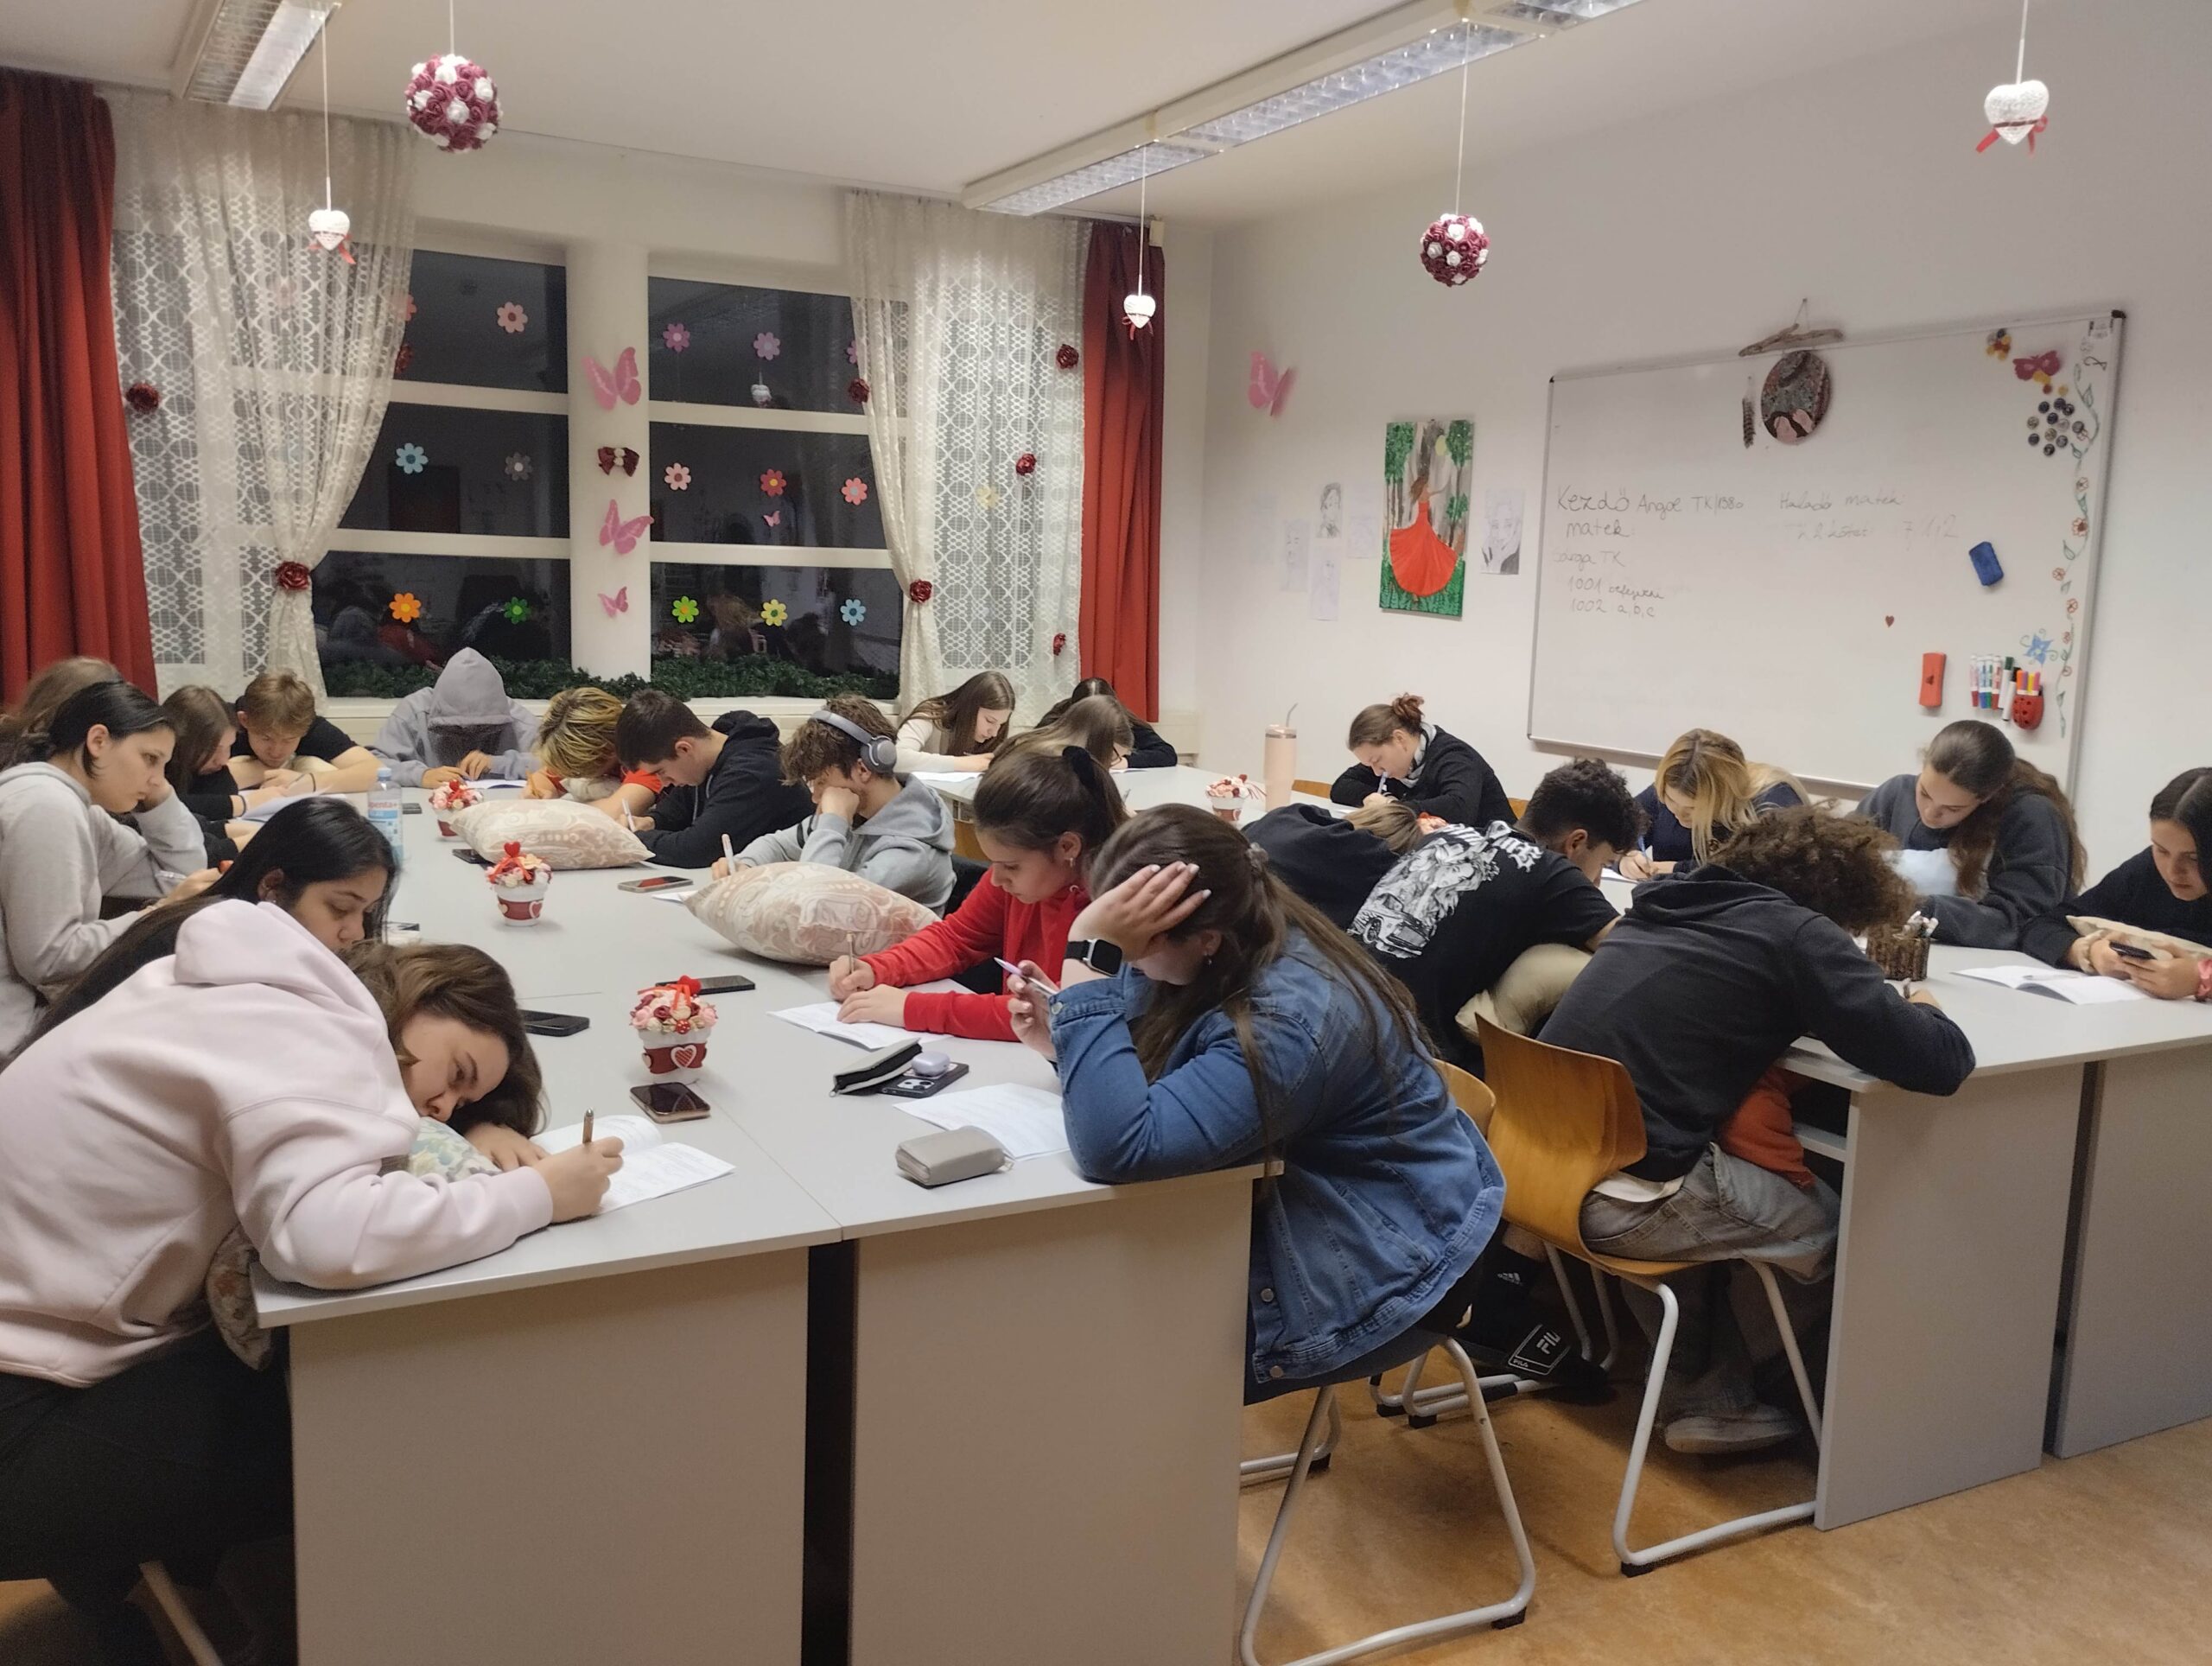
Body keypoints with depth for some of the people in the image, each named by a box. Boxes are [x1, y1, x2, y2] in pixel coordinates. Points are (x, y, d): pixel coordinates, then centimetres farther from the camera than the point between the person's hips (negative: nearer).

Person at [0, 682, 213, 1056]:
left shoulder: (75, 805, 11)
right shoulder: (47, 806, -19)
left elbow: (178, 875, 12)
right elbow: (47, 959, -24)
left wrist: (158, 795, 3)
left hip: (38, 1007, 9)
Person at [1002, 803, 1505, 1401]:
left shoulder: (1291, 1021, -34)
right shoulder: (1215, 965, -8)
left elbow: (1117, 1147, -43)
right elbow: (1137, 1086, 3)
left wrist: (1089, 954, -42)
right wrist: (1064, 1043, -16)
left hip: (1379, 1266, -8)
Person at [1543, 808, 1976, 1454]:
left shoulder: (1672, 901, 15)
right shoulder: (1793, 933, -7)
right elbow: (1941, 1062, -9)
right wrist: (1924, 1012, 14)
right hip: (1626, 1200, -8)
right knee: (1834, 1224, 14)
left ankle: (1704, 1393, 35)